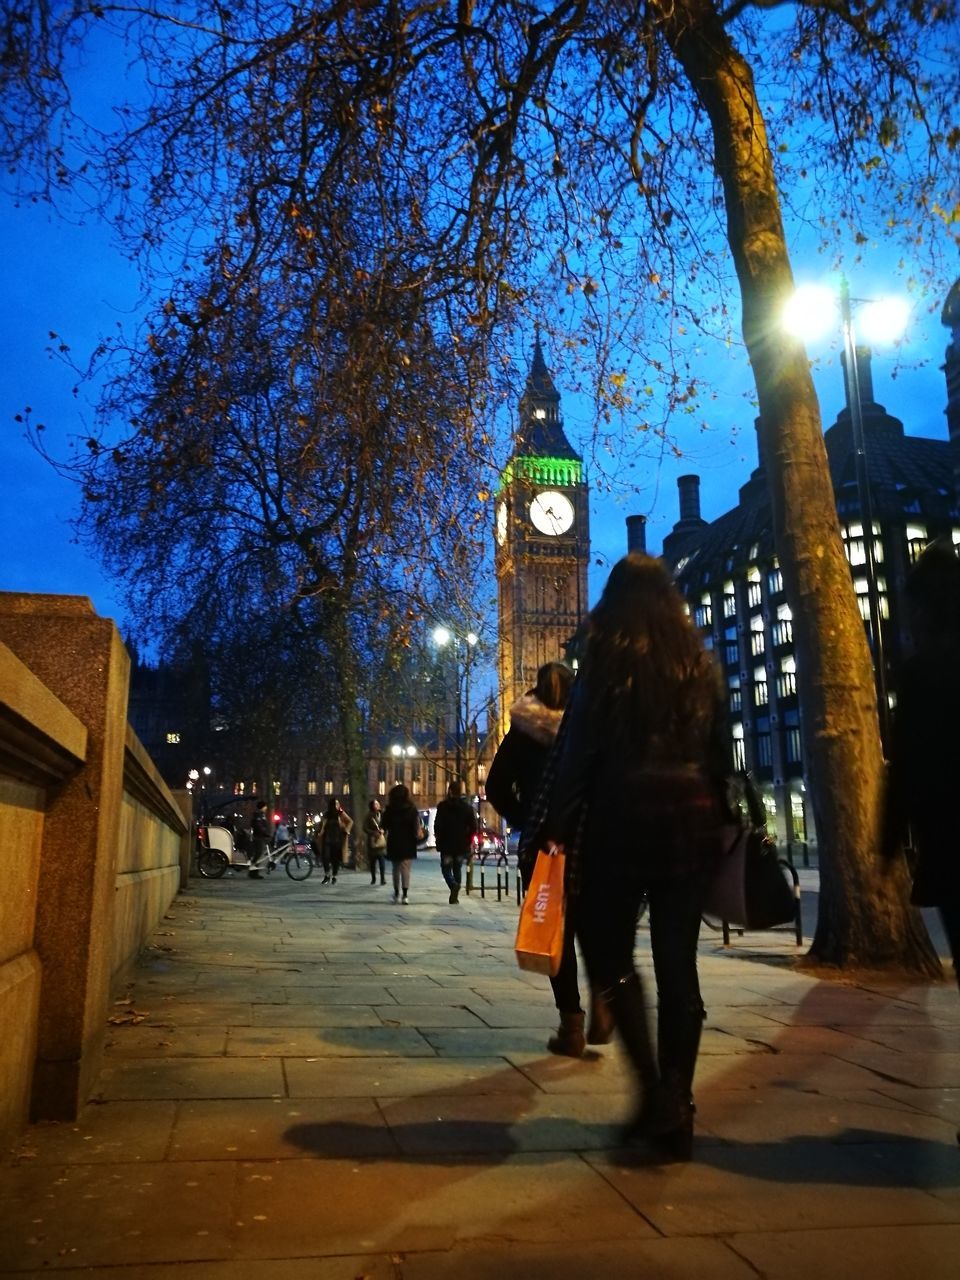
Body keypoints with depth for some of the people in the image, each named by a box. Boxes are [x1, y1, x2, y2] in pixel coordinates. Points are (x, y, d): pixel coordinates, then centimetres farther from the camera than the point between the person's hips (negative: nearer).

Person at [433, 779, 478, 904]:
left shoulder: (443, 806, -7)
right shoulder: (468, 806, 3)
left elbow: (437, 825, -9)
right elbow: (473, 827, 2)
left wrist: (438, 839, 5)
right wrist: (469, 841, 10)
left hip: (446, 844, -3)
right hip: (461, 844, 3)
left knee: (446, 868, 5)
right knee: (457, 869, 15)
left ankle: (453, 885, -23)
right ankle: (455, 896, 14)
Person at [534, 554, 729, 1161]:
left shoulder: (608, 657, -3)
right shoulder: (701, 661, 11)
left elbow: (579, 746, -9)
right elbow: (720, 751, 11)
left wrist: (557, 824, -5)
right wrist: (717, 821, 17)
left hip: (624, 815, -4)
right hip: (693, 819, 5)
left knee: (608, 951, 9)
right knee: (678, 962, 9)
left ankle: (656, 1091, -3)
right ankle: (676, 1113, 15)